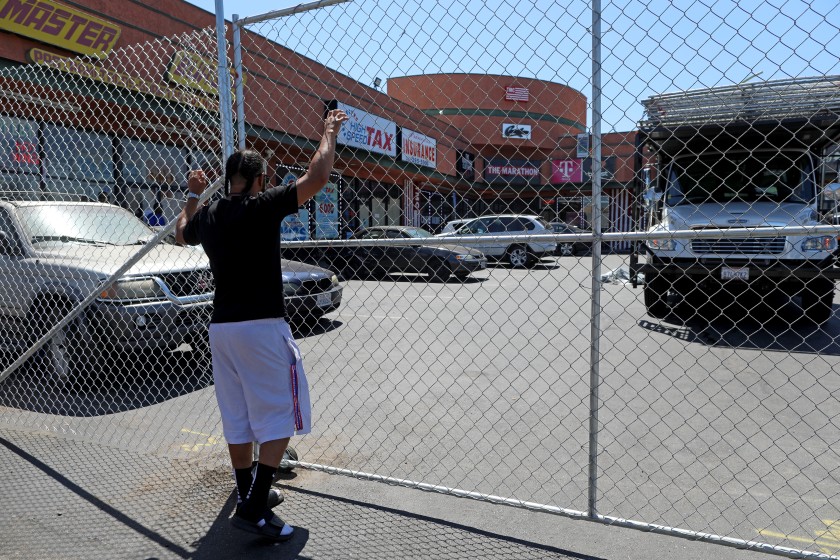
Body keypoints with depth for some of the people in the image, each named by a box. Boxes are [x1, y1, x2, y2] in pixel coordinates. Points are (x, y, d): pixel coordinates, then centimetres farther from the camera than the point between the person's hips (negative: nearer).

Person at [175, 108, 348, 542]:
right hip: (261, 327, -7)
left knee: (238, 420, 16)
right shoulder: (262, 206, -11)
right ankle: (253, 509, -2)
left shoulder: (207, 215, 9)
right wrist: (329, 132, 0)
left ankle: (250, 494, 30)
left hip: (220, 328, 8)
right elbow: (316, 178, -15)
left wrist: (193, 195, 42)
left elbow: (181, 234, 32)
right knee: (279, 418, 1)